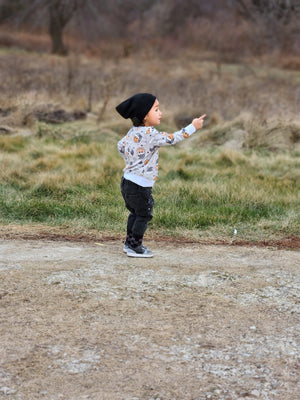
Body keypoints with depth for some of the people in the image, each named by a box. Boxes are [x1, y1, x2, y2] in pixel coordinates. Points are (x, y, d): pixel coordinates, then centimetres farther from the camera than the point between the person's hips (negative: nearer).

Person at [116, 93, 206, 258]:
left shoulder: (133, 132, 8)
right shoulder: (150, 134, -20)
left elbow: (121, 146, 19)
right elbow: (172, 139, -17)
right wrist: (193, 127, -9)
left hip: (127, 181, 9)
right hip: (140, 185, -9)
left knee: (135, 213, 21)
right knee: (144, 215, 3)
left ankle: (129, 243, 29)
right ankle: (135, 247, 8)